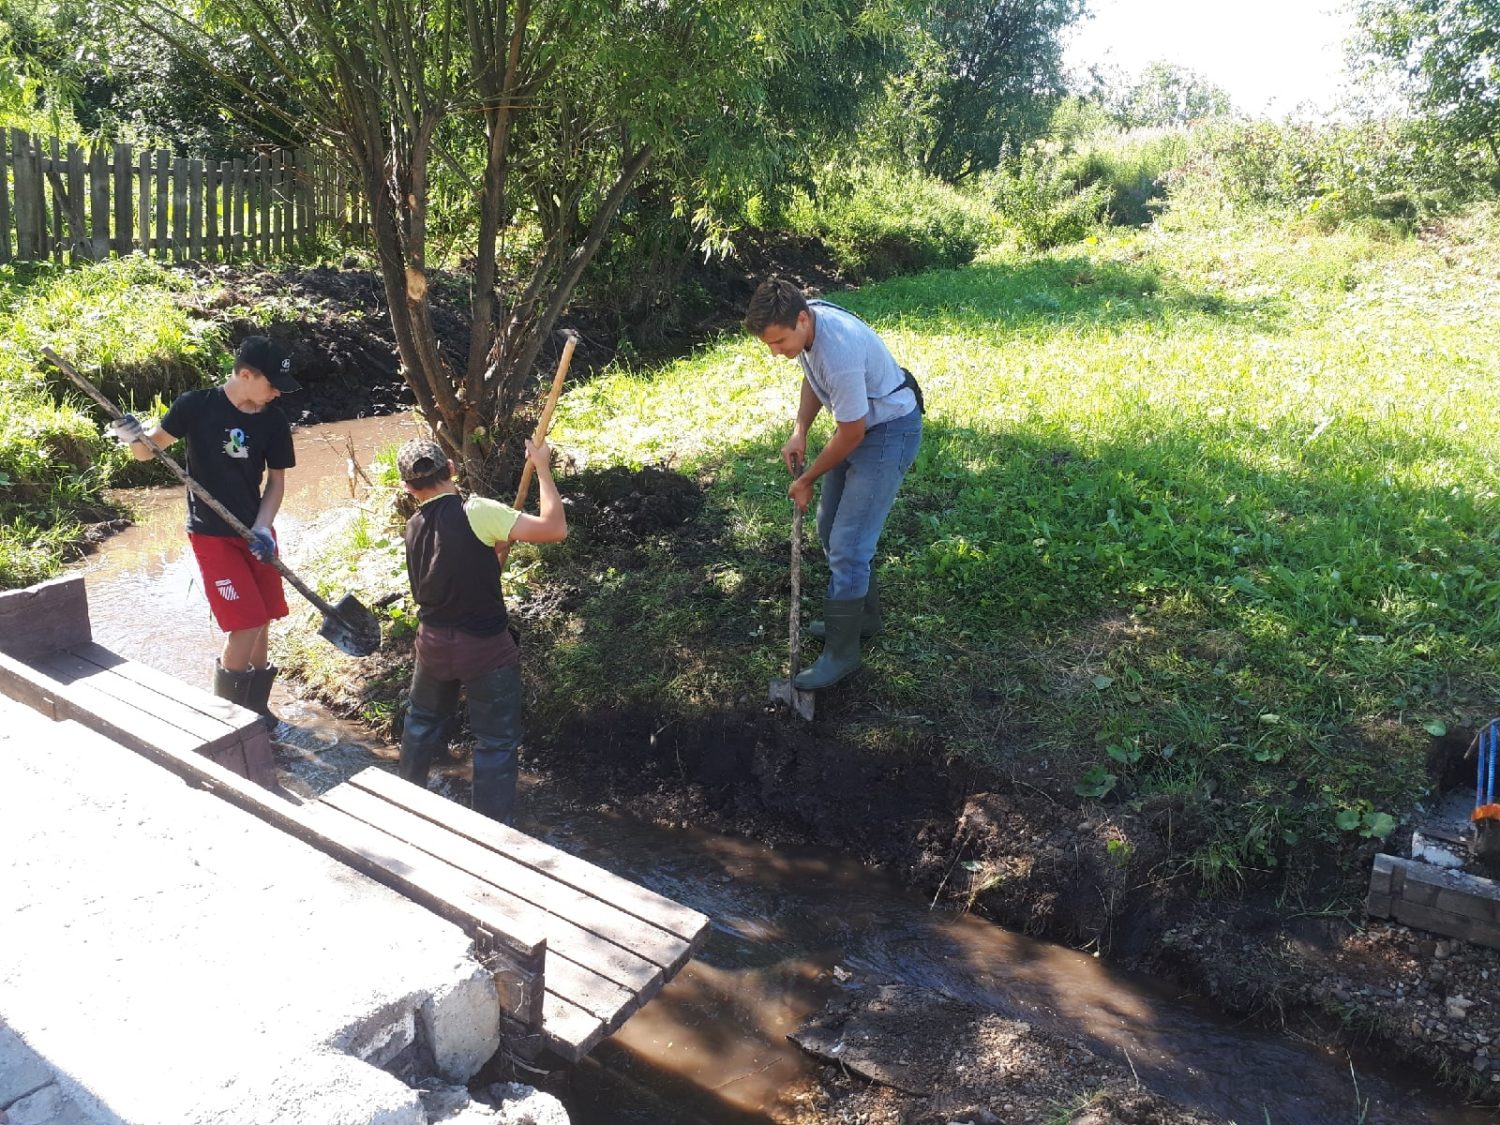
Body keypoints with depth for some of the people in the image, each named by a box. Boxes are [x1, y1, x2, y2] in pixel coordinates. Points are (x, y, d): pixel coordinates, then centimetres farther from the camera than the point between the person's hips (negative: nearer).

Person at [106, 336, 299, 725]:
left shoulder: (274, 421, -3)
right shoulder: (196, 406, -12)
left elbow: (276, 481, 4)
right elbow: (148, 450, -4)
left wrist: (261, 528, -10)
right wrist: (132, 438, -26)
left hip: (255, 531, 4)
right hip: (212, 534, -4)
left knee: (262, 623, 9)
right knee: (246, 625, -10)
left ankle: (254, 707, 28)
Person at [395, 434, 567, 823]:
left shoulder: (414, 528, -1)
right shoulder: (477, 512, -23)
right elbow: (555, 528, -28)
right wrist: (542, 468, -16)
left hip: (434, 644, 6)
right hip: (485, 648, -6)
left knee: (423, 720, 29)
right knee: (497, 742, 7)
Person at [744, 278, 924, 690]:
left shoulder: (839, 353, -36)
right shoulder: (803, 320, -9)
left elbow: (850, 435, -25)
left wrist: (807, 480, -10)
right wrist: (799, 432, -4)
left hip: (890, 431, -9)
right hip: (859, 424, 10)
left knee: (847, 545, -11)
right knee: (831, 528, 17)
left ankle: (841, 652, 1)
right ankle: (862, 616, 34)